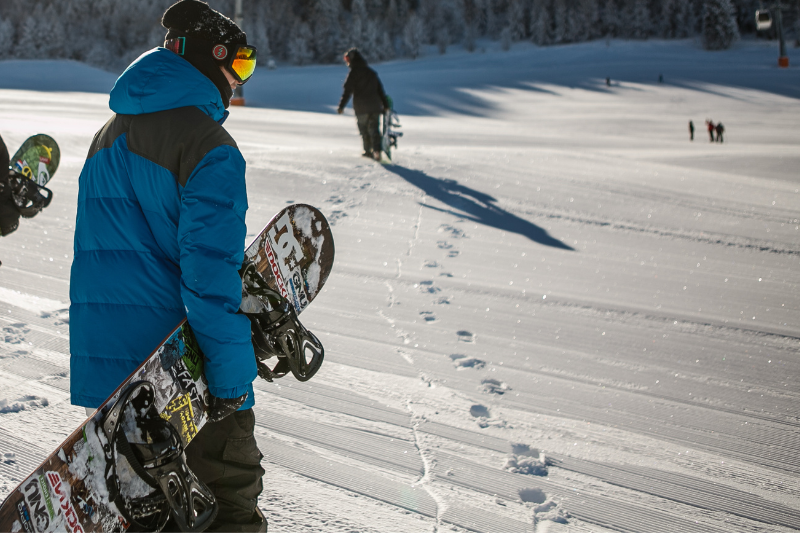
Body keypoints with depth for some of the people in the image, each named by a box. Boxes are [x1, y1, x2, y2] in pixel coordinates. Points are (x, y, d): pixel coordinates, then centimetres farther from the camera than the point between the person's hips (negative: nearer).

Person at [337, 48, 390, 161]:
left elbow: (347, 91, -10)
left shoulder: (353, 73, -6)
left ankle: (368, 151, 13)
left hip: (361, 108, -5)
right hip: (375, 106, 5)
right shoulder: (371, 72, 14)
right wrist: (385, 105, 21)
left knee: (364, 130, 9)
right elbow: (380, 90, 17)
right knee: (374, 129, 2)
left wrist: (341, 106, -7)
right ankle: (377, 150, -14)